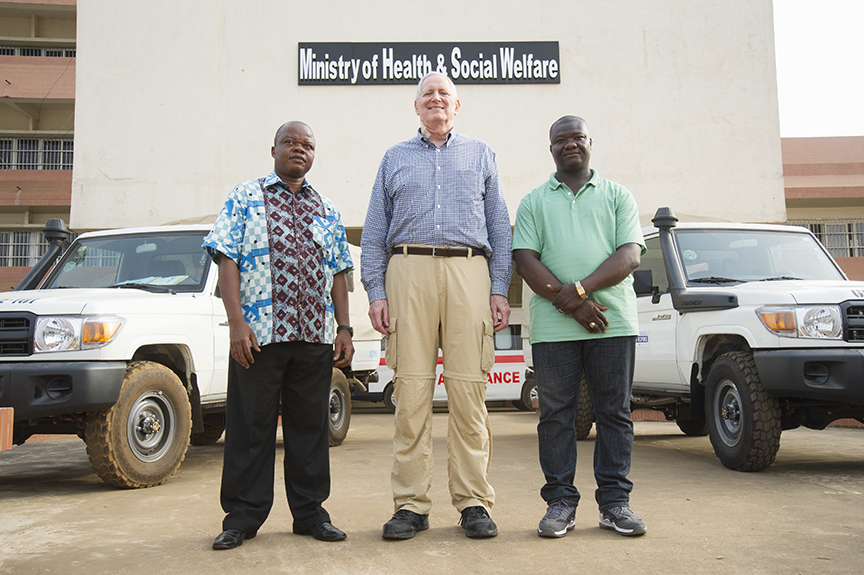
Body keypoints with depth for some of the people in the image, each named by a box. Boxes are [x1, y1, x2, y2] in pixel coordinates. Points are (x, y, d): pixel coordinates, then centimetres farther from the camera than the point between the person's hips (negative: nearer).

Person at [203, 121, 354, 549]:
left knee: (310, 425, 8)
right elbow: (227, 260, -2)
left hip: (316, 336, 3)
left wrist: (344, 329, 8)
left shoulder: (326, 209, 18)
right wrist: (236, 321, -13)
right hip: (259, 332, -3)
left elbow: (338, 272, 16)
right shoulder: (244, 198, 7)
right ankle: (243, 516, 13)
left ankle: (310, 512, 18)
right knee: (250, 426, 2)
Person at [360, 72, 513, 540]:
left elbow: (499, 226, 14)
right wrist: (375, 292, 2)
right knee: (411, 389, -4)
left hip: (469, 272, 0)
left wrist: (500, 290, 2)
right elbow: (374, 233, 15)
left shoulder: (480, 155, 21)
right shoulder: (395, 158, 21)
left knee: (468, 387, -5)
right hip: (408, 272, 0)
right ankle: (411, 505, 2)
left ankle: (473, 501, 3)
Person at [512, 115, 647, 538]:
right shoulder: (533, 202, 14)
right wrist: (569, 305, -11)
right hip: (553, 326, 0)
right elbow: (525, 260, 1)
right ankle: (560, 502, 11)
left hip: (613, 323, 0)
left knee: (614, 413, 3)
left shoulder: (617, 196, 14)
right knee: (556, 414, 2)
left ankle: (615, 502, 12)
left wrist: (581, 289, -13)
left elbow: (630, 255, 2)